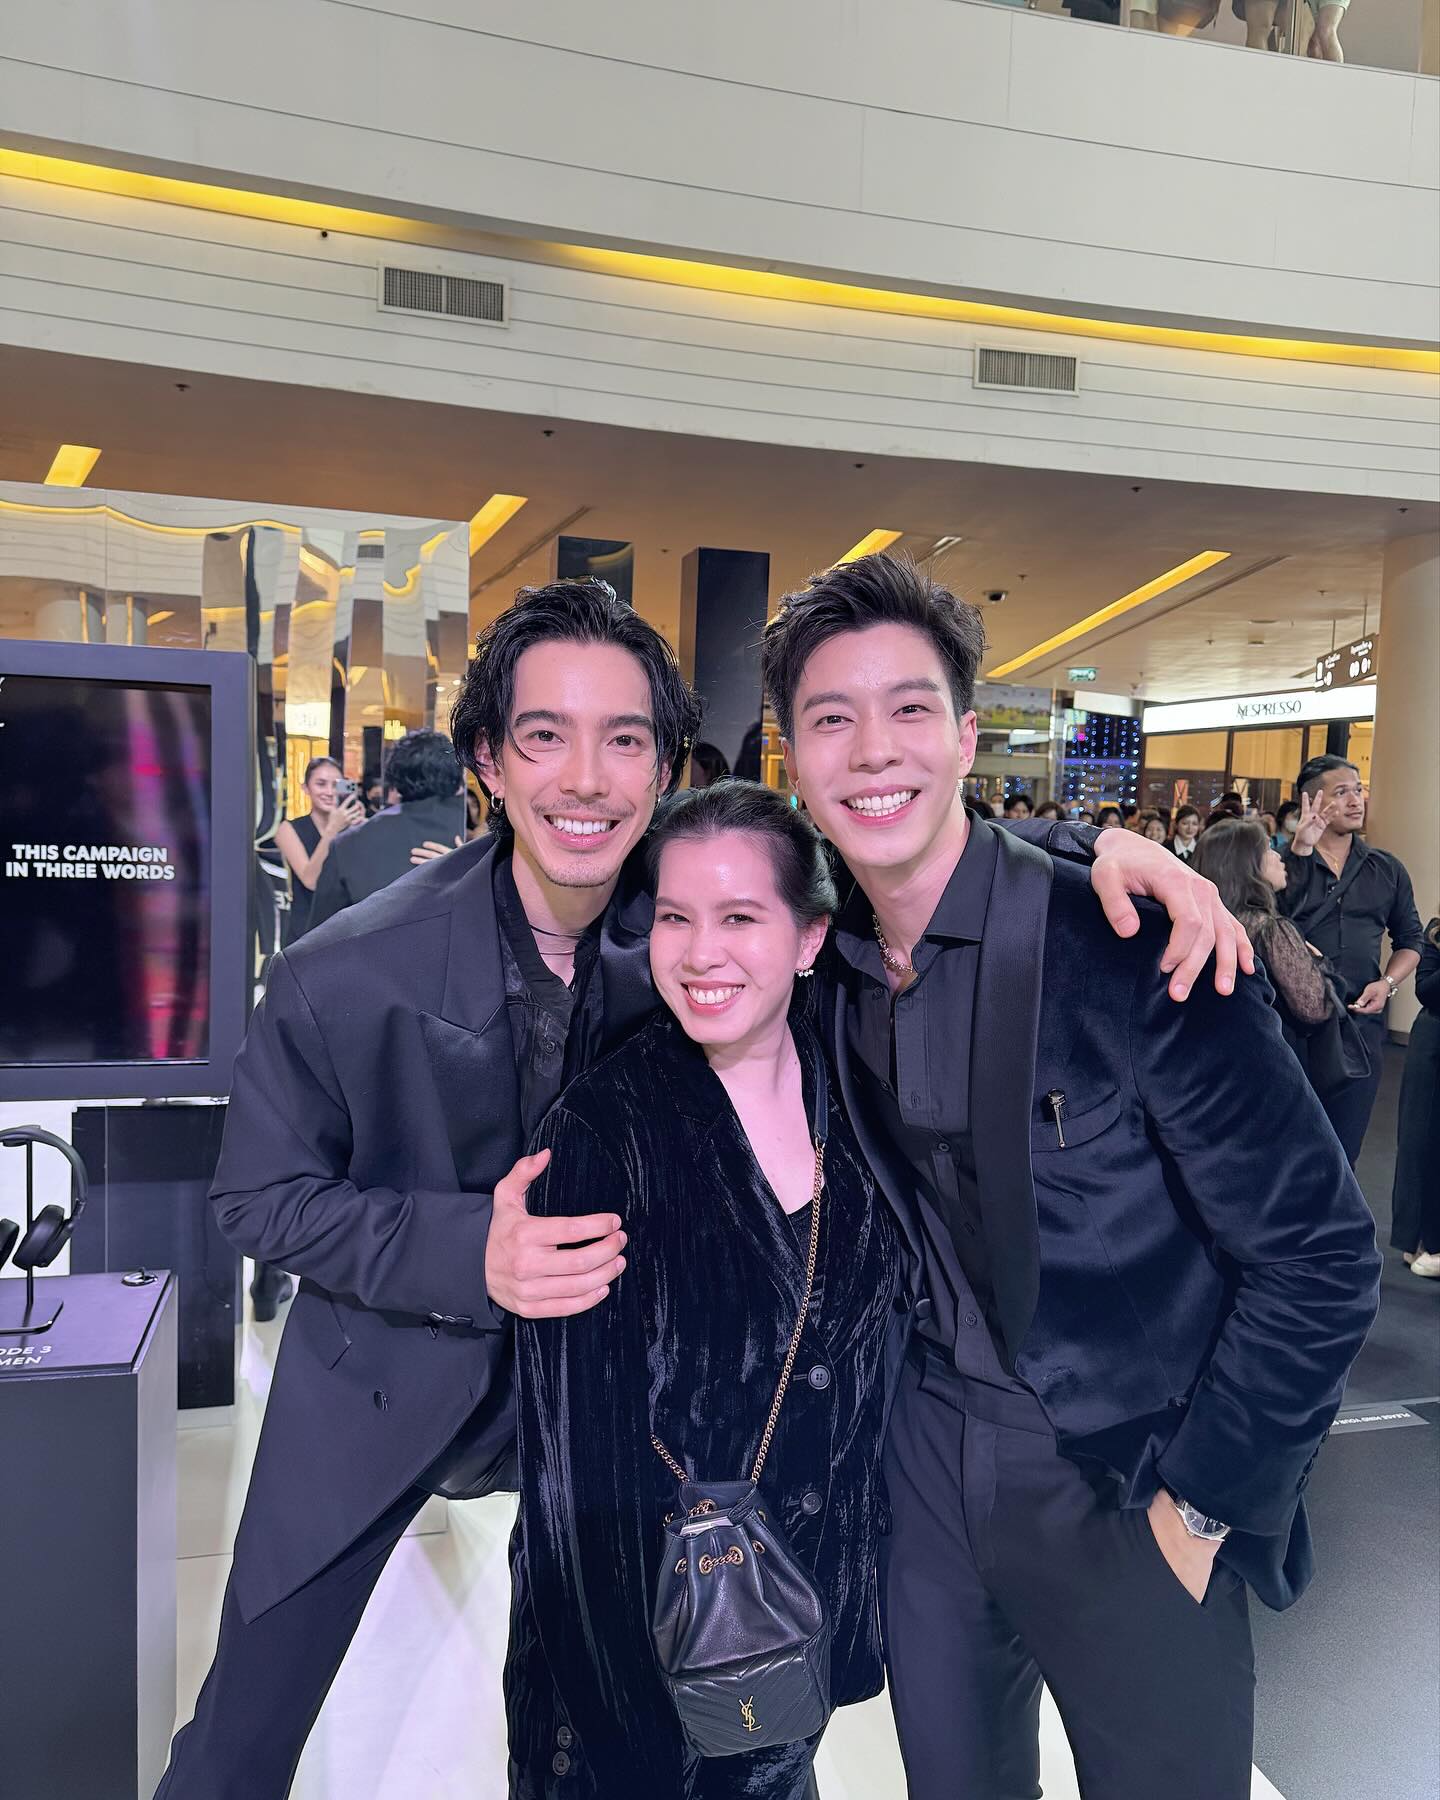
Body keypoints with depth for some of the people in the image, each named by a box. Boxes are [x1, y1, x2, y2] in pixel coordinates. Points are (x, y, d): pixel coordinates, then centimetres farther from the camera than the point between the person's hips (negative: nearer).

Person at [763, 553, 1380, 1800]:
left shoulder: (1135, 948, -20)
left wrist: (1200, 1506, -12)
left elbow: (1320, 1256, -15)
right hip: (928, 1473, 5)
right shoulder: (824, 969, -4)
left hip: (1129, 1497, -4)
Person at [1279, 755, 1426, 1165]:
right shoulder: (1282, 862, -2)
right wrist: (1300, 850, -23)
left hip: (1360, 1022, 3)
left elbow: (1410, 940, 17)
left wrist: (1388, 983, -1)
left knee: (1342, 1151, 11)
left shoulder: (1387, 869, 9)